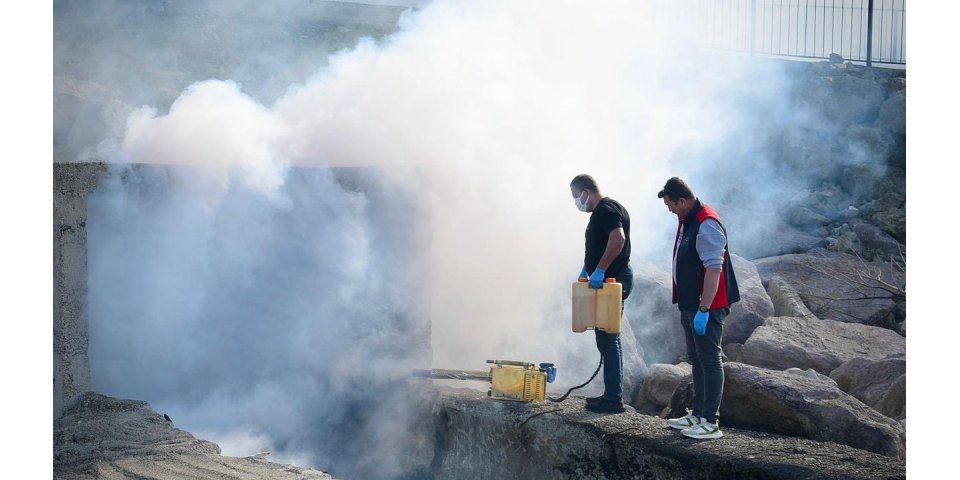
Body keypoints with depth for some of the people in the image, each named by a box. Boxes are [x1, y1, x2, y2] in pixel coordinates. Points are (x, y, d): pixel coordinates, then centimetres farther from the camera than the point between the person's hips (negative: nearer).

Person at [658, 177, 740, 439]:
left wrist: (703, 310, -26)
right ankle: (698, 414, 27)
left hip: (707, 306, -10)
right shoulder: (687, 221, 12)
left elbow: (714, 270, -25)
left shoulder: (707, 225, -21)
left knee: (709, 360, -6)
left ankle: (711, 422, -2)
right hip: (690, 304, 10)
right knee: (696, 359, 17)